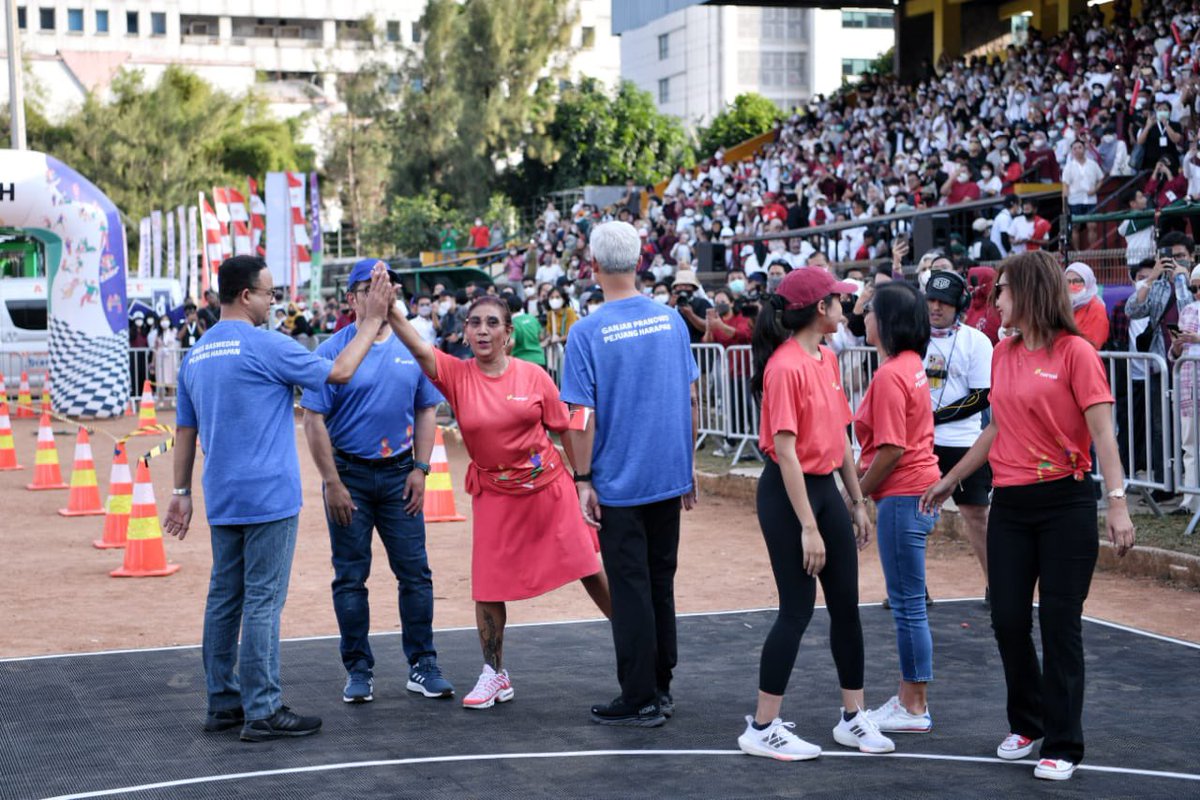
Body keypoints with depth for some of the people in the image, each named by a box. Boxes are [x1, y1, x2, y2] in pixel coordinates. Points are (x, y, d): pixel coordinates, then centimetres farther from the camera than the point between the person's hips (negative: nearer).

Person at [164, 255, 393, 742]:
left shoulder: (195, 355, 11)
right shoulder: (265, 347, -12)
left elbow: (185, 430, 15)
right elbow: (339, 372, -7)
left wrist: (181, 492, 20)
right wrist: (371, 323, 2)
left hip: (224, 501, 8)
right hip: (268, 498, -8)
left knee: (224, 598, 12)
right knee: (262, 601, -5)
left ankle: (223, 703, 17)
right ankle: (262, 712, -2)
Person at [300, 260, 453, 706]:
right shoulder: (333, 351, -5)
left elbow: (426, 411, 10)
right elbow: (314, 421, -7)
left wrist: (420, 469, 0)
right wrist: (332, 484, -11)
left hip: (399, 473, 3)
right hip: (349, 473, -2)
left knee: (415, 573, 3)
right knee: (350, 577, 4)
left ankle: (423, 667, 12)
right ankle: (358, 670, 15)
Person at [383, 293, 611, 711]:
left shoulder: (533, 376, -6)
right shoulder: (456, 375, -6)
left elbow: (565, 430, 2)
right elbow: (418, 348, -23)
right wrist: (389, 309, -39)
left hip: (548, 487, -1)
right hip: (494, 496, 1)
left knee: (589, 569, 6)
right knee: (488, 587, 1)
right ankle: (495, 675, 20)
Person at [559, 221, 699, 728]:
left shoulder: (588, 332, -13)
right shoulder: (671, 321, 2)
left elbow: (582, 415, -13)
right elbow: (690, 399, 7)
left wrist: (582, 480, -6)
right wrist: (687, 464, 16)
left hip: (619, 482, -5)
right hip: (669, 476, 5)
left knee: (630, 589, 1)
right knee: (661, 582, 15)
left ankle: (640, 700, 6)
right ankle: (661, 688, 23)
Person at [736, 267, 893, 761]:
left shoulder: (827, 359, 9)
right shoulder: (785, 366, -19)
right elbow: (784, 451, -21)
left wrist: (857, 502, 15)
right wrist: (808, 527, -22)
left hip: (827, 487, 9)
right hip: (788, 494, -9)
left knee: (846, 604, 12)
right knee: (798, 609, -4)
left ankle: (853, 717, 23)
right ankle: (762, 729, 6)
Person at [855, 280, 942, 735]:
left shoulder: (890, 376, -19)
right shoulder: (912, 365, 11)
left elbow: (891, 450, -21)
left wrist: (856, 495, -10)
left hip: (902, 497, -10)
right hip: (921, 489, 10)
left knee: (908, 605, -1)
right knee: (906, 603, 17)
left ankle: (915, 710, 7)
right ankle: (909, 697, 25)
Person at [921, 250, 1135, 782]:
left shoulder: (1075, 353, -9)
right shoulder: (1004, 354, 9)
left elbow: (1102, 433, -14)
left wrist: (1117, 502, -23)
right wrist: (950, 480, 22)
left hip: (1065, 503, -6)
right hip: (1010, 504, 6)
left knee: (1059, 623, 0)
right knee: (1008, 619, 8)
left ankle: (1063, 746, 11)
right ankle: (1026, 724, 28)